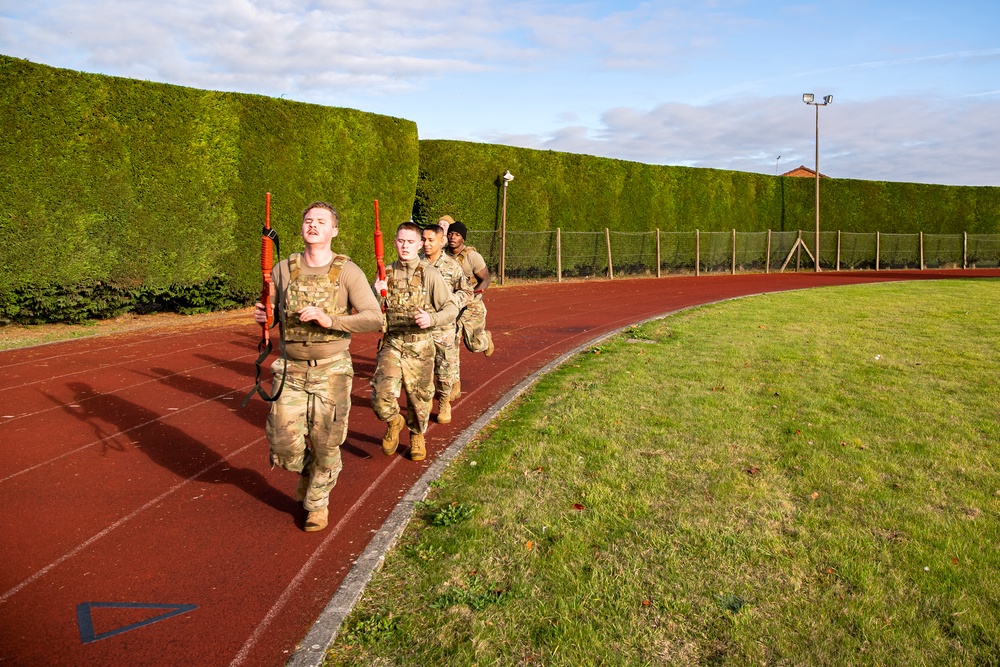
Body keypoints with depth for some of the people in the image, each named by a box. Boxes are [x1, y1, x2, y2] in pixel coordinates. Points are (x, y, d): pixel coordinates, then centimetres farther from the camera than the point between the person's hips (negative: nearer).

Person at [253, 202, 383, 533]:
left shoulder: (347, 272, -7)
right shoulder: (284, 269, 3)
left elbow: (374, 318, -15)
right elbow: (272, 313, 14)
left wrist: (329, 320, -26)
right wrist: (263, 316, -10)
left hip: (332, 371, -2)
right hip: (291, 370, 2)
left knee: (326, 444, 6)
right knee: (284, 444, 0)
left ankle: (318, 502, 31)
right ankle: (307, 469, 36)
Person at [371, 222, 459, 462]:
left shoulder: (429, 274, -5)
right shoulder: (387, 273, 5)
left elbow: (452, 309, -6)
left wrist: (432, 319, -25)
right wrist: (377, 294, -13)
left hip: (420, 346, -1)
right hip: (391, 344, 2)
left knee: (419, 397, 11)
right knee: (382, 395, -14)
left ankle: (417, 436, 39)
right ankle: (394, 422, 20)